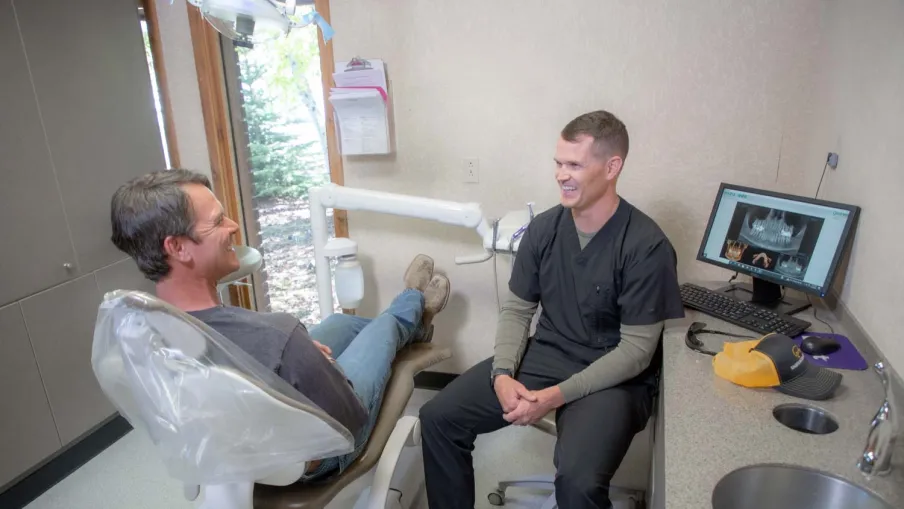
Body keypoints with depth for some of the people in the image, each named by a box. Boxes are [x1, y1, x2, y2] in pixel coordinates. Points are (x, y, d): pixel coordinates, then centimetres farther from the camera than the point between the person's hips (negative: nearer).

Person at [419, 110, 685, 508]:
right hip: (543, 357, 5)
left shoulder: (647, 247, -16)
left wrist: (556, 396, -22)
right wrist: (502, 374, -13)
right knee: (438, 417, -6)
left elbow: (636, 350, -15)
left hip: (614, 379, -4)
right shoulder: (543, 228, -1)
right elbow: (516, 309, 4)